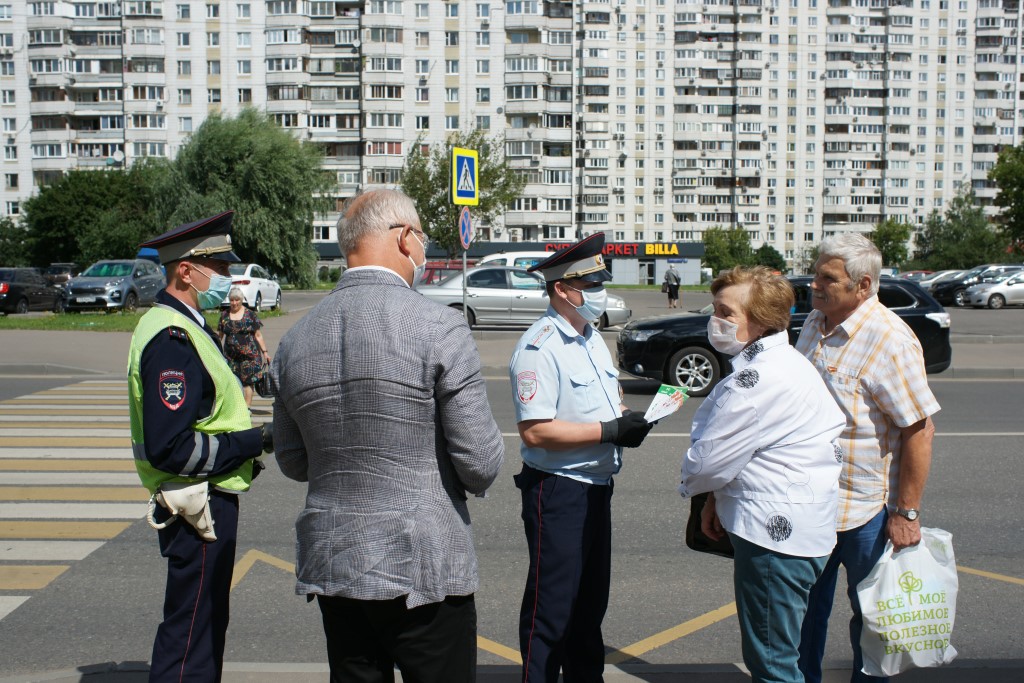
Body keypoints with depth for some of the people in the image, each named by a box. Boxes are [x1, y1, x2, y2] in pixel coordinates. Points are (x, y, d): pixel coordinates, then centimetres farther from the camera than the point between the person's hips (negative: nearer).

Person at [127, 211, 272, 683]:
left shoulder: (183, 327, 13)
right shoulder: (172, 339, -21)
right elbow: (170, 449, -27)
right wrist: (255, 441, -20)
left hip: (208, 501, 11)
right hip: (200, 509, -11)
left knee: (205, 624, 22)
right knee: (190, 642, 1)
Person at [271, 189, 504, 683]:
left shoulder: (294, 340, 2)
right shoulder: (440, 327, -14)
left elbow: (293, 463, 11)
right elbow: (481, 465, -14)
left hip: (330, 567, 6)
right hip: (423, 568, -5)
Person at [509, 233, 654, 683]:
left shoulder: (592, 337, 11)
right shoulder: (539, 347, -19)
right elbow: (534, 431, -25)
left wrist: (628, 420, 0)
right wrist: (608, 431, -23)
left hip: (596, 486, 9)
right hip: (558, 491, -9)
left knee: (591, 600, 21)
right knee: (552, 608, 3)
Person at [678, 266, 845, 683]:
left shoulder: (762, 376, -23)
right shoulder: (783, 362, 12)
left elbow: (709, 460, -19)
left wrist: (691, 487, 3)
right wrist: (718, 499, 11)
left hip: (775, 533, -11)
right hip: (787, 526, 11)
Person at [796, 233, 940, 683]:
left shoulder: (890, 340, -20)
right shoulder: (815, 323, 5)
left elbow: (920, 430, -20)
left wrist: (906, 514, -20)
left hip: (866, 508, -7)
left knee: (869, 613, 11)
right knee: (807, 605, 18)